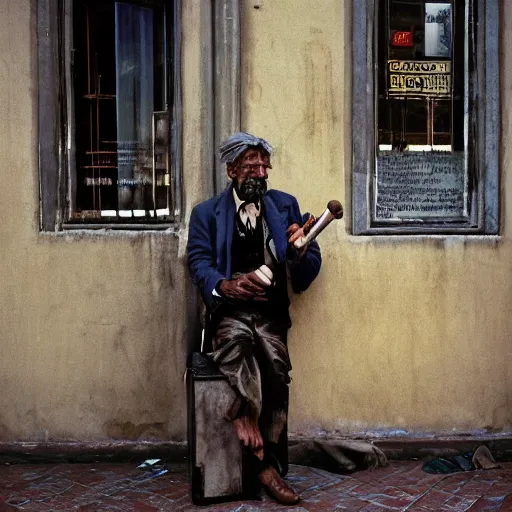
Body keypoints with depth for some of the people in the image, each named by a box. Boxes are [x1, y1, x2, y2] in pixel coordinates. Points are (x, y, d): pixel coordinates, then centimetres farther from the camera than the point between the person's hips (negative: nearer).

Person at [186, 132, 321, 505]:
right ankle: (265, 461, -28)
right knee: (236, 339, -34)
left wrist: (301, 251, -12)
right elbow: (199, 263, -2)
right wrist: (226, 285, -23)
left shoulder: (286, 206, 16)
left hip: (271, 313, 1)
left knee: (276, 365, -27)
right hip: (229, 311, -1)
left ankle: (266, 462, -13)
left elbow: (308, 272, 12)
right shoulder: (206, 213, 13)